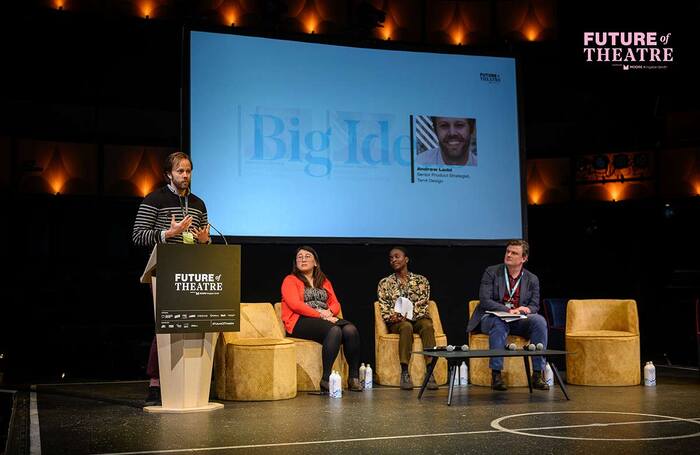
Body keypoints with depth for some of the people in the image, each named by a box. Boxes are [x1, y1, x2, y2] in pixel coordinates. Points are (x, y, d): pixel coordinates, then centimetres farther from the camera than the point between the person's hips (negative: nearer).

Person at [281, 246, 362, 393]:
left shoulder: (325, 281, 25)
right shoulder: (290, 280, 7)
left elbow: (336, 303, 17)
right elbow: (295, 304, -8)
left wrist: (329, 312, -8)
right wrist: (320, 315, -15)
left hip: (326, 319, 5)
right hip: (300, 322, -5)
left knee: (351, 330, -26)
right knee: (334, 331, -34)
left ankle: (354, 377, -23)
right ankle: (326, 379, -35)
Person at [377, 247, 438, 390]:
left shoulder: (421, 280, 12)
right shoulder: (384, 283, 13)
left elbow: (422, 304, 0)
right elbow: (383, 307, 5)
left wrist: (409, 314, -18)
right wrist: (392, 316, -17)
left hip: (417, 318, 1)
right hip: (396, 323, 0)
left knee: (427, 325, -35)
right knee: (406, 326, -37)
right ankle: (405, 372, -39)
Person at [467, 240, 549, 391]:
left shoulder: (532, 279, 8)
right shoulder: (491, 272, 0)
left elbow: (535, 306, 7)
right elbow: (484, 301, -9)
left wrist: (526, 309, -19)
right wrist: (507, 310, -24)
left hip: (517, 321, 3)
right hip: (491, 318, -3)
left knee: (539, 320, -26)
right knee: (499, 324, -38)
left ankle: (538, 374, -26)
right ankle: (496, 375, -36)